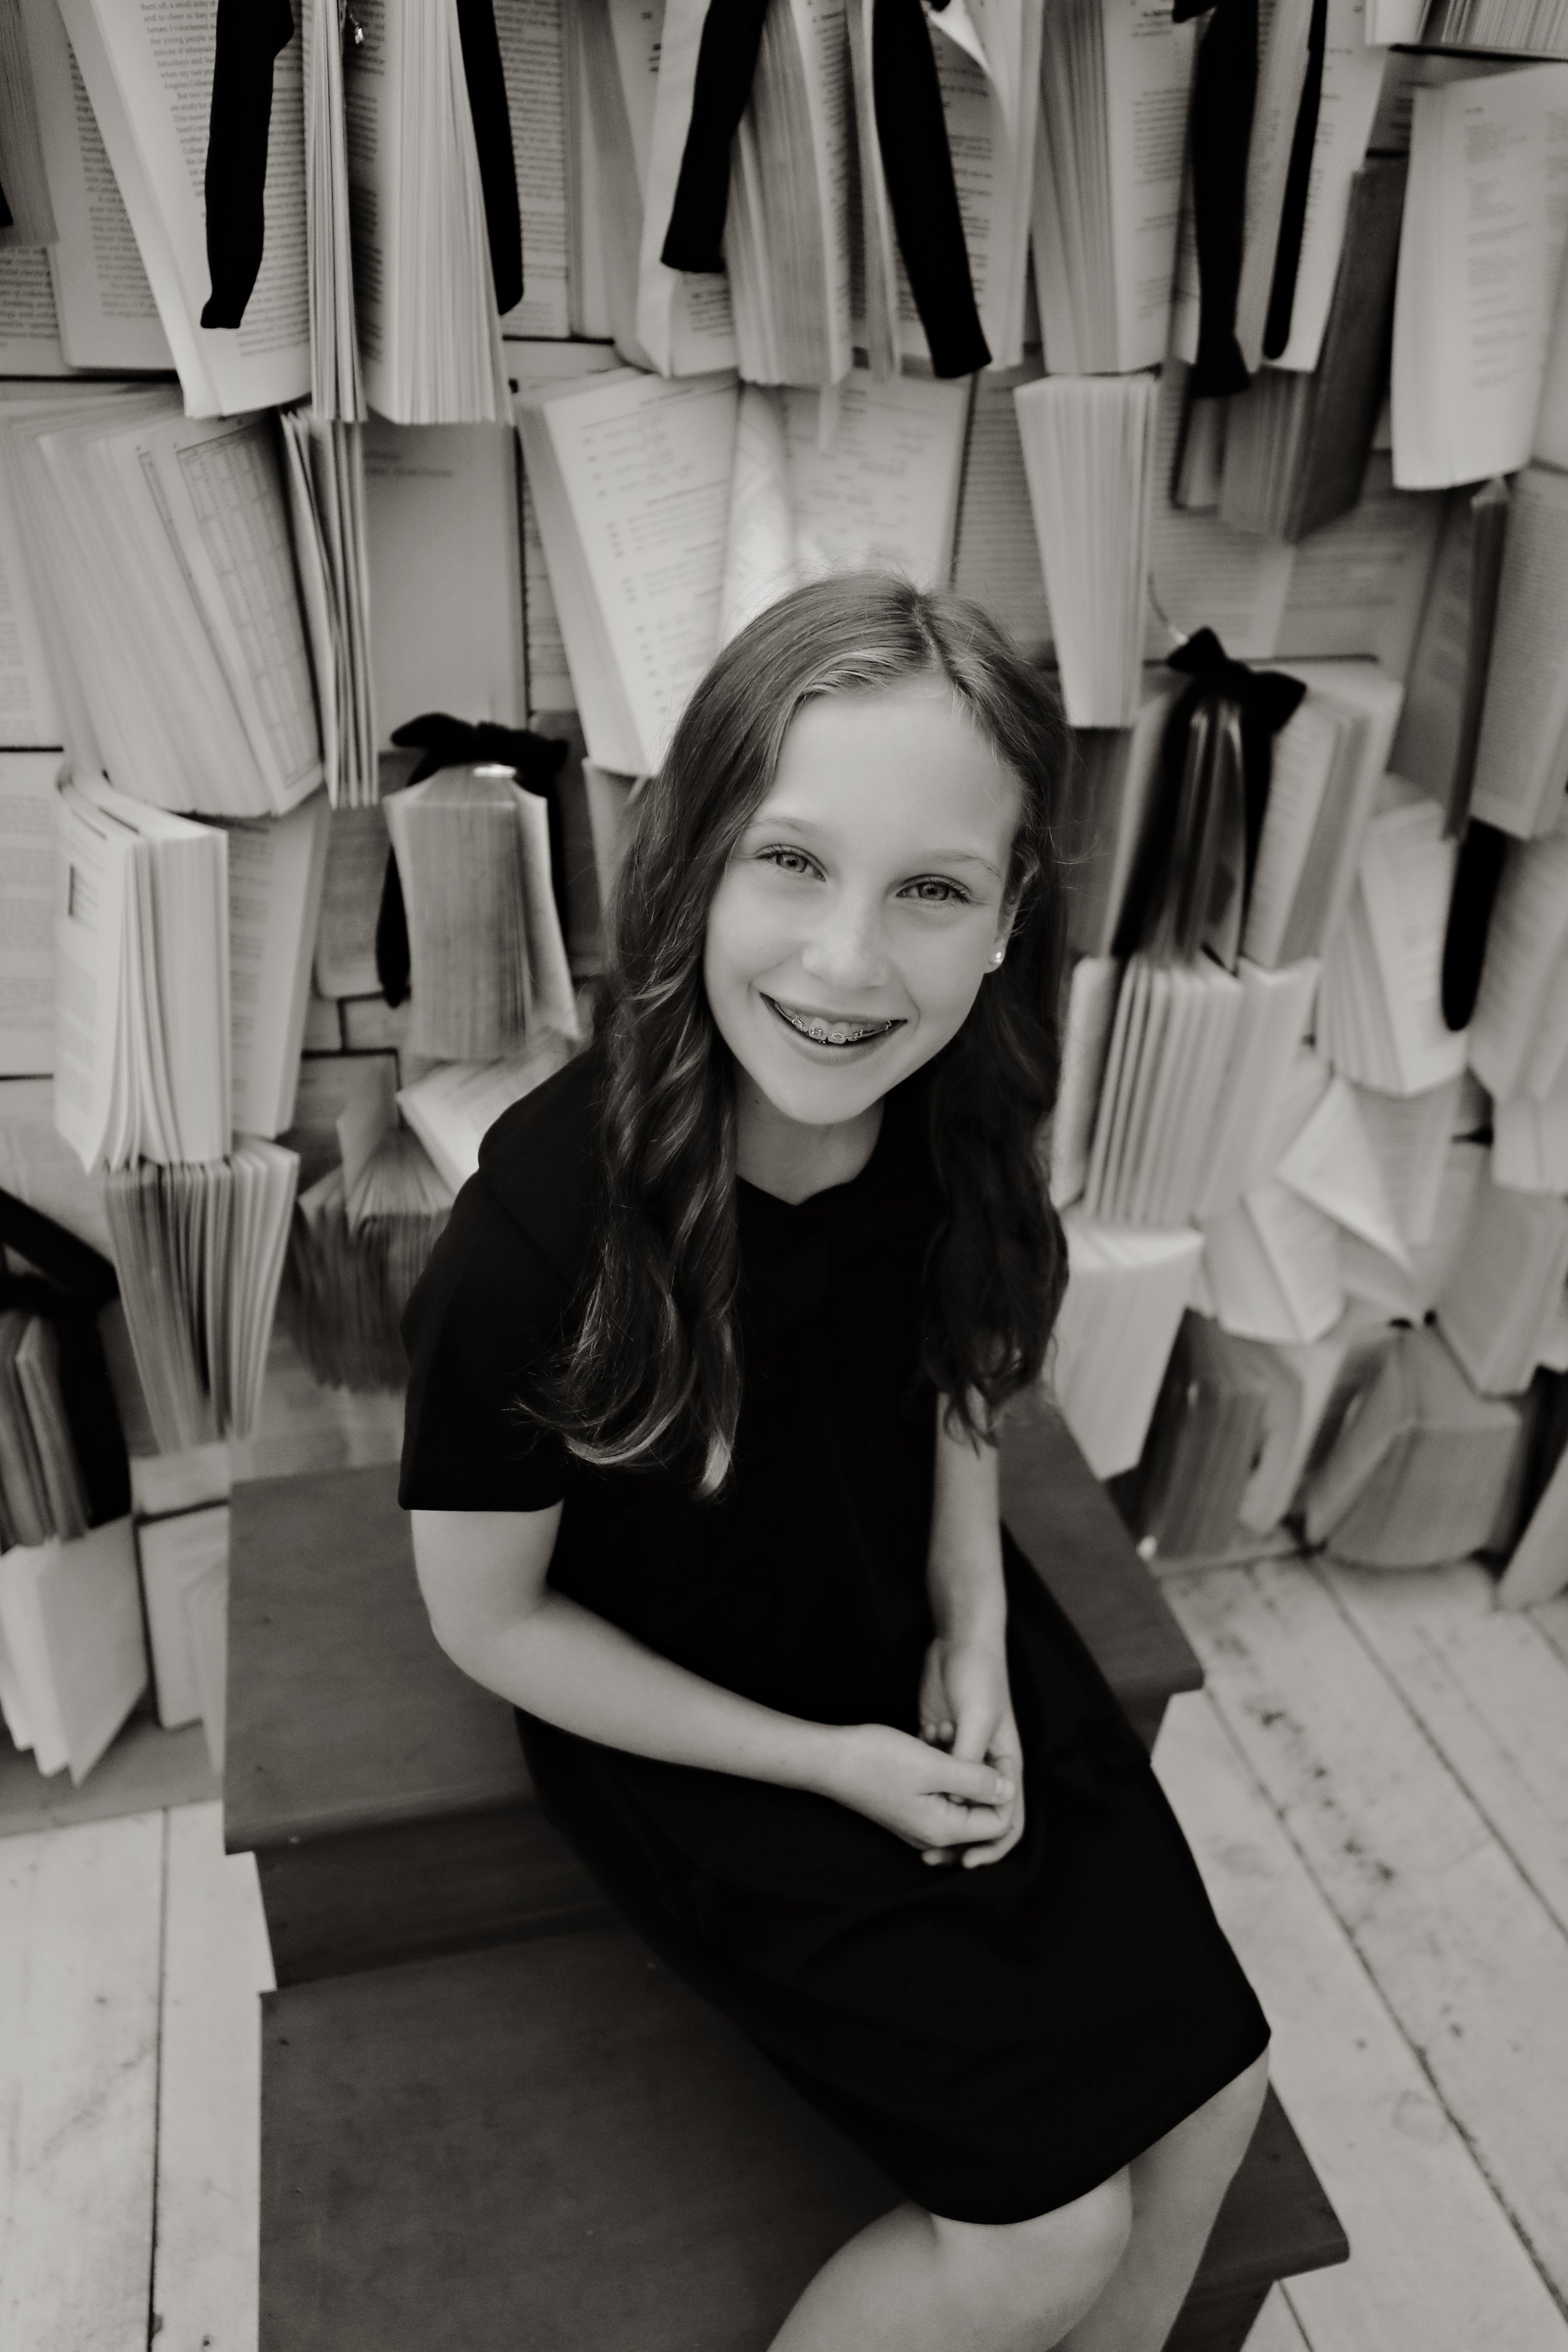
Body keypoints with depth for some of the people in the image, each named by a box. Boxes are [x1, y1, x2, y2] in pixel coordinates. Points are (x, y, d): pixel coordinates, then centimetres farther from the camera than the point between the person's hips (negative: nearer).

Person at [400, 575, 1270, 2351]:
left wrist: (975, 1638, -7)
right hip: (682, 1723, -4)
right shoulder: (540, 1234, -31)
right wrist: (831, 1762, -14)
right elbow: (491, 1621, -16)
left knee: (1215, 2088, 4)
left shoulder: (957, 1132, -16)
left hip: (928, 1638, 5)